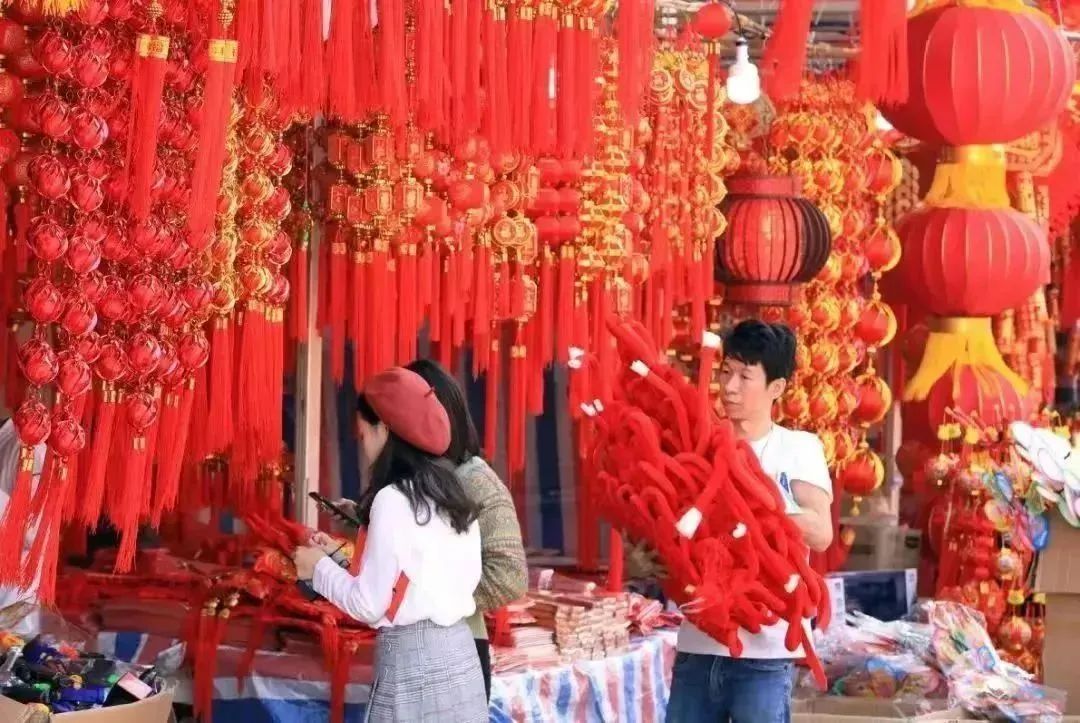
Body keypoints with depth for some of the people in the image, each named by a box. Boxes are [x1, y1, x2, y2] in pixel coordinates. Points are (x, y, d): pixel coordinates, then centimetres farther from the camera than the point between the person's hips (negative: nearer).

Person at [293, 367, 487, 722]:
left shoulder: (394, 499, -13)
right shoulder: (452, 496, 9)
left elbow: (370, 605, -13)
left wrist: (320, 567, 3)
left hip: (413, 664, -8)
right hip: (457, 656, 8)